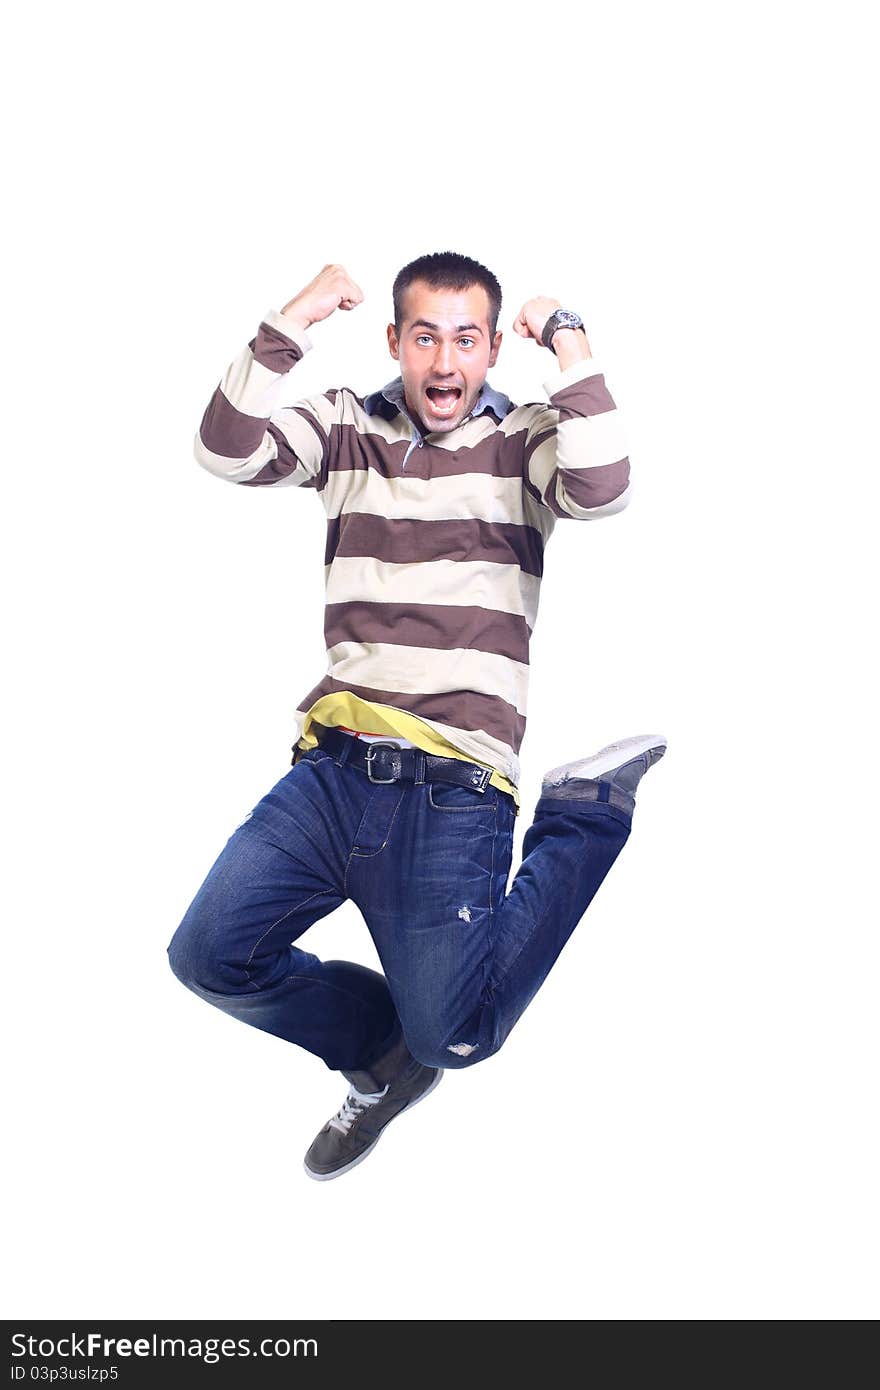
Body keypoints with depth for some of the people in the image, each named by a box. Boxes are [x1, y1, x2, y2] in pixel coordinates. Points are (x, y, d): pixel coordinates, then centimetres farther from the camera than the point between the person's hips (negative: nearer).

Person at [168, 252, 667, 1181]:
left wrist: (567, 343, -14)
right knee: (209, 955, -7)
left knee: (453, 1039, -7)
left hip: (456, 787, -3)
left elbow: (603, 490, -18)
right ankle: (381, 1052, 20)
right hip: (334, 768, 4)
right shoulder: (347, 427, 12)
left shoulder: (525, 439, 5)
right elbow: (226, 451, -5)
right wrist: (292, 322, -11)